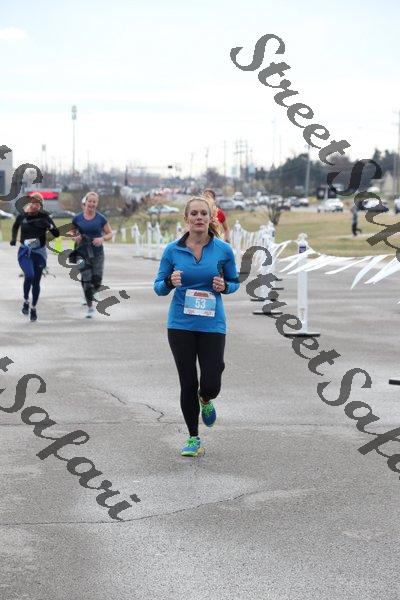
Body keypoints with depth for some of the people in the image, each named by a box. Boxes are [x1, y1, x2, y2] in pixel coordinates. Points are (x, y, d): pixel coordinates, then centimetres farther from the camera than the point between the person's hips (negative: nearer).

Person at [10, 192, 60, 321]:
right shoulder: (22, 216, -4)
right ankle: (26, 301, -2)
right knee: (29, 275, -24)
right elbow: (15, 227, 19)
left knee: (36, 282, 7)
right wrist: (13, 238, 5)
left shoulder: (44, 216, -8)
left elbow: (56, 234, -10)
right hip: (25, 252, -1)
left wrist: (50, 226, -28)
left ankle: (33, 308, 26)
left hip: (39, 252, 1)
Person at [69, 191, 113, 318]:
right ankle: (90, 307, 7)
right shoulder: (77, 218, 1)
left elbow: (110, 233, 5)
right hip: (82, 252, 0)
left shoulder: (101, 218, 0)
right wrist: (75, 238, -9)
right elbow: (72, 233, 13)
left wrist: (102, 238, -14)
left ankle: (89, 295, 34)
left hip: (97, 253, 0)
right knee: (86, 280, -6)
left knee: (96, 282, -1)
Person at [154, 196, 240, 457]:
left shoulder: (224, 250, -3)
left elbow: (234, 282, 10)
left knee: (211, 384, -6)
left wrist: (224, 286, -12)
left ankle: (205, 401, 34)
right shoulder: (173, 250, -2)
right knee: (188, 383, 3)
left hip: (212, 325, 0)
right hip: (181, 325, 0)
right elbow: (159, 287, 4)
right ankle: (193, 438, 20)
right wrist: (170, 282, -18)